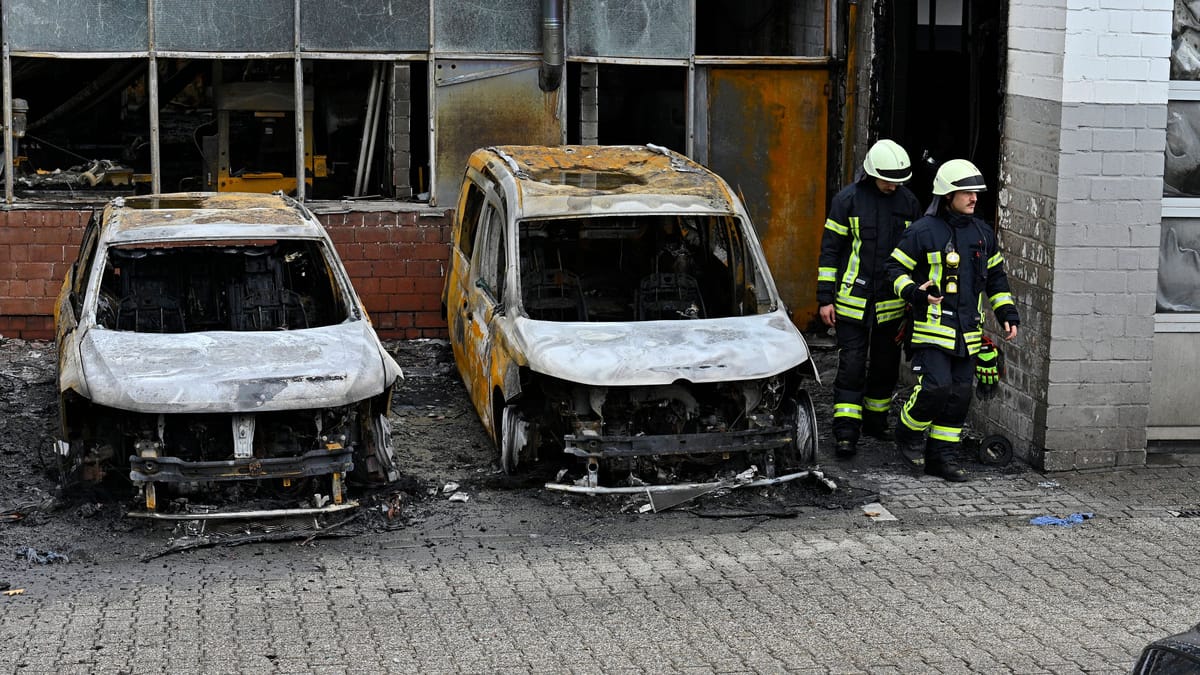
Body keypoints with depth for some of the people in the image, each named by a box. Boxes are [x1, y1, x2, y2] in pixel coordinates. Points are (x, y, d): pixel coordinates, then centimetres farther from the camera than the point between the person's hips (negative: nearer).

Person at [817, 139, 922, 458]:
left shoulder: (908, 203, 4)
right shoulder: (848, 199, -6)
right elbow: (830, 249, -3)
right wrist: (825, 298, -6)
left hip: (891, 303, 4)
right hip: (853, 301, -4)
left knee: (886, 366, 12)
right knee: (852, 366, -7)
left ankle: (875, 420, 29)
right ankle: (846, 432, -4)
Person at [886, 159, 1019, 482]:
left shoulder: (982, 233, 12)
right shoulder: (923, 231, -7)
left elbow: (995, 276, 22)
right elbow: (896, 268, -2)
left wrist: (1008, 314, 13)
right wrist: (914, 293, -20)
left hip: (968, 330, 6)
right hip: (933, 326, -6)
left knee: (959, 395, 5)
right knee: (936, 388, -16)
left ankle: (942, 457, 15)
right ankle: (908, 432, 11)